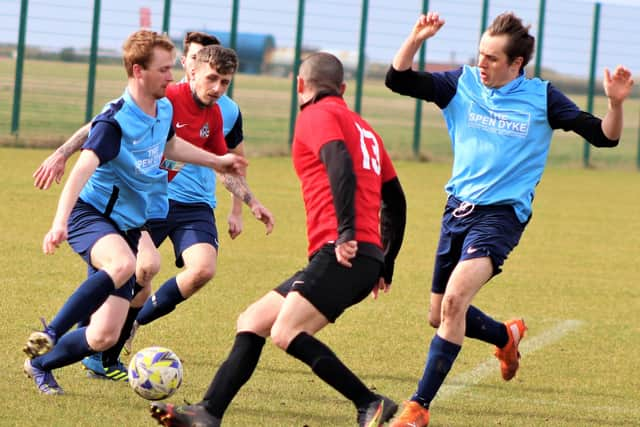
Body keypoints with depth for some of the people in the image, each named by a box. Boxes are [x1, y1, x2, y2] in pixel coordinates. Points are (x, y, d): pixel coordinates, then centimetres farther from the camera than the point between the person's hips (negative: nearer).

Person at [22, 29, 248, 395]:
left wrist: (216, 161, 38)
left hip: (127, 225, 7)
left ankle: (41, 363, 24)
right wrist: (59, 223, -48)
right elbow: (84, 168, -34)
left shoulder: (164, 110, 4)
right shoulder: (116, 121, -20)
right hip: (91, 215, -7)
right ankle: (50, 335, -31)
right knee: (123, 264, -42)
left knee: (105, 337, -2)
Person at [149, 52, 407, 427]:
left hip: (343, 254, -10)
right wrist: (386, 266, 29)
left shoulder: (317, 115, 1)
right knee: (253, 322, 11)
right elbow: (395, 198, 27)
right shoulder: (361, 126, 28)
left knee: (286, 332, -22)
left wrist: (347, 234, -25)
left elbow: (341, 166, -18)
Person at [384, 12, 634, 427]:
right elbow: (398, 79, -1)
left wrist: (615, 103, -25)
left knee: (454, 300, -25)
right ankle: (507, 336, 45)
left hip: (502, 213, -5)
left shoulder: (541, 97, -7)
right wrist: (415, 39, -17)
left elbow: (603, 136, -5)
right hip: (458, 208, 5)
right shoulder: (462, 83, 0)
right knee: (440, 315, 13)